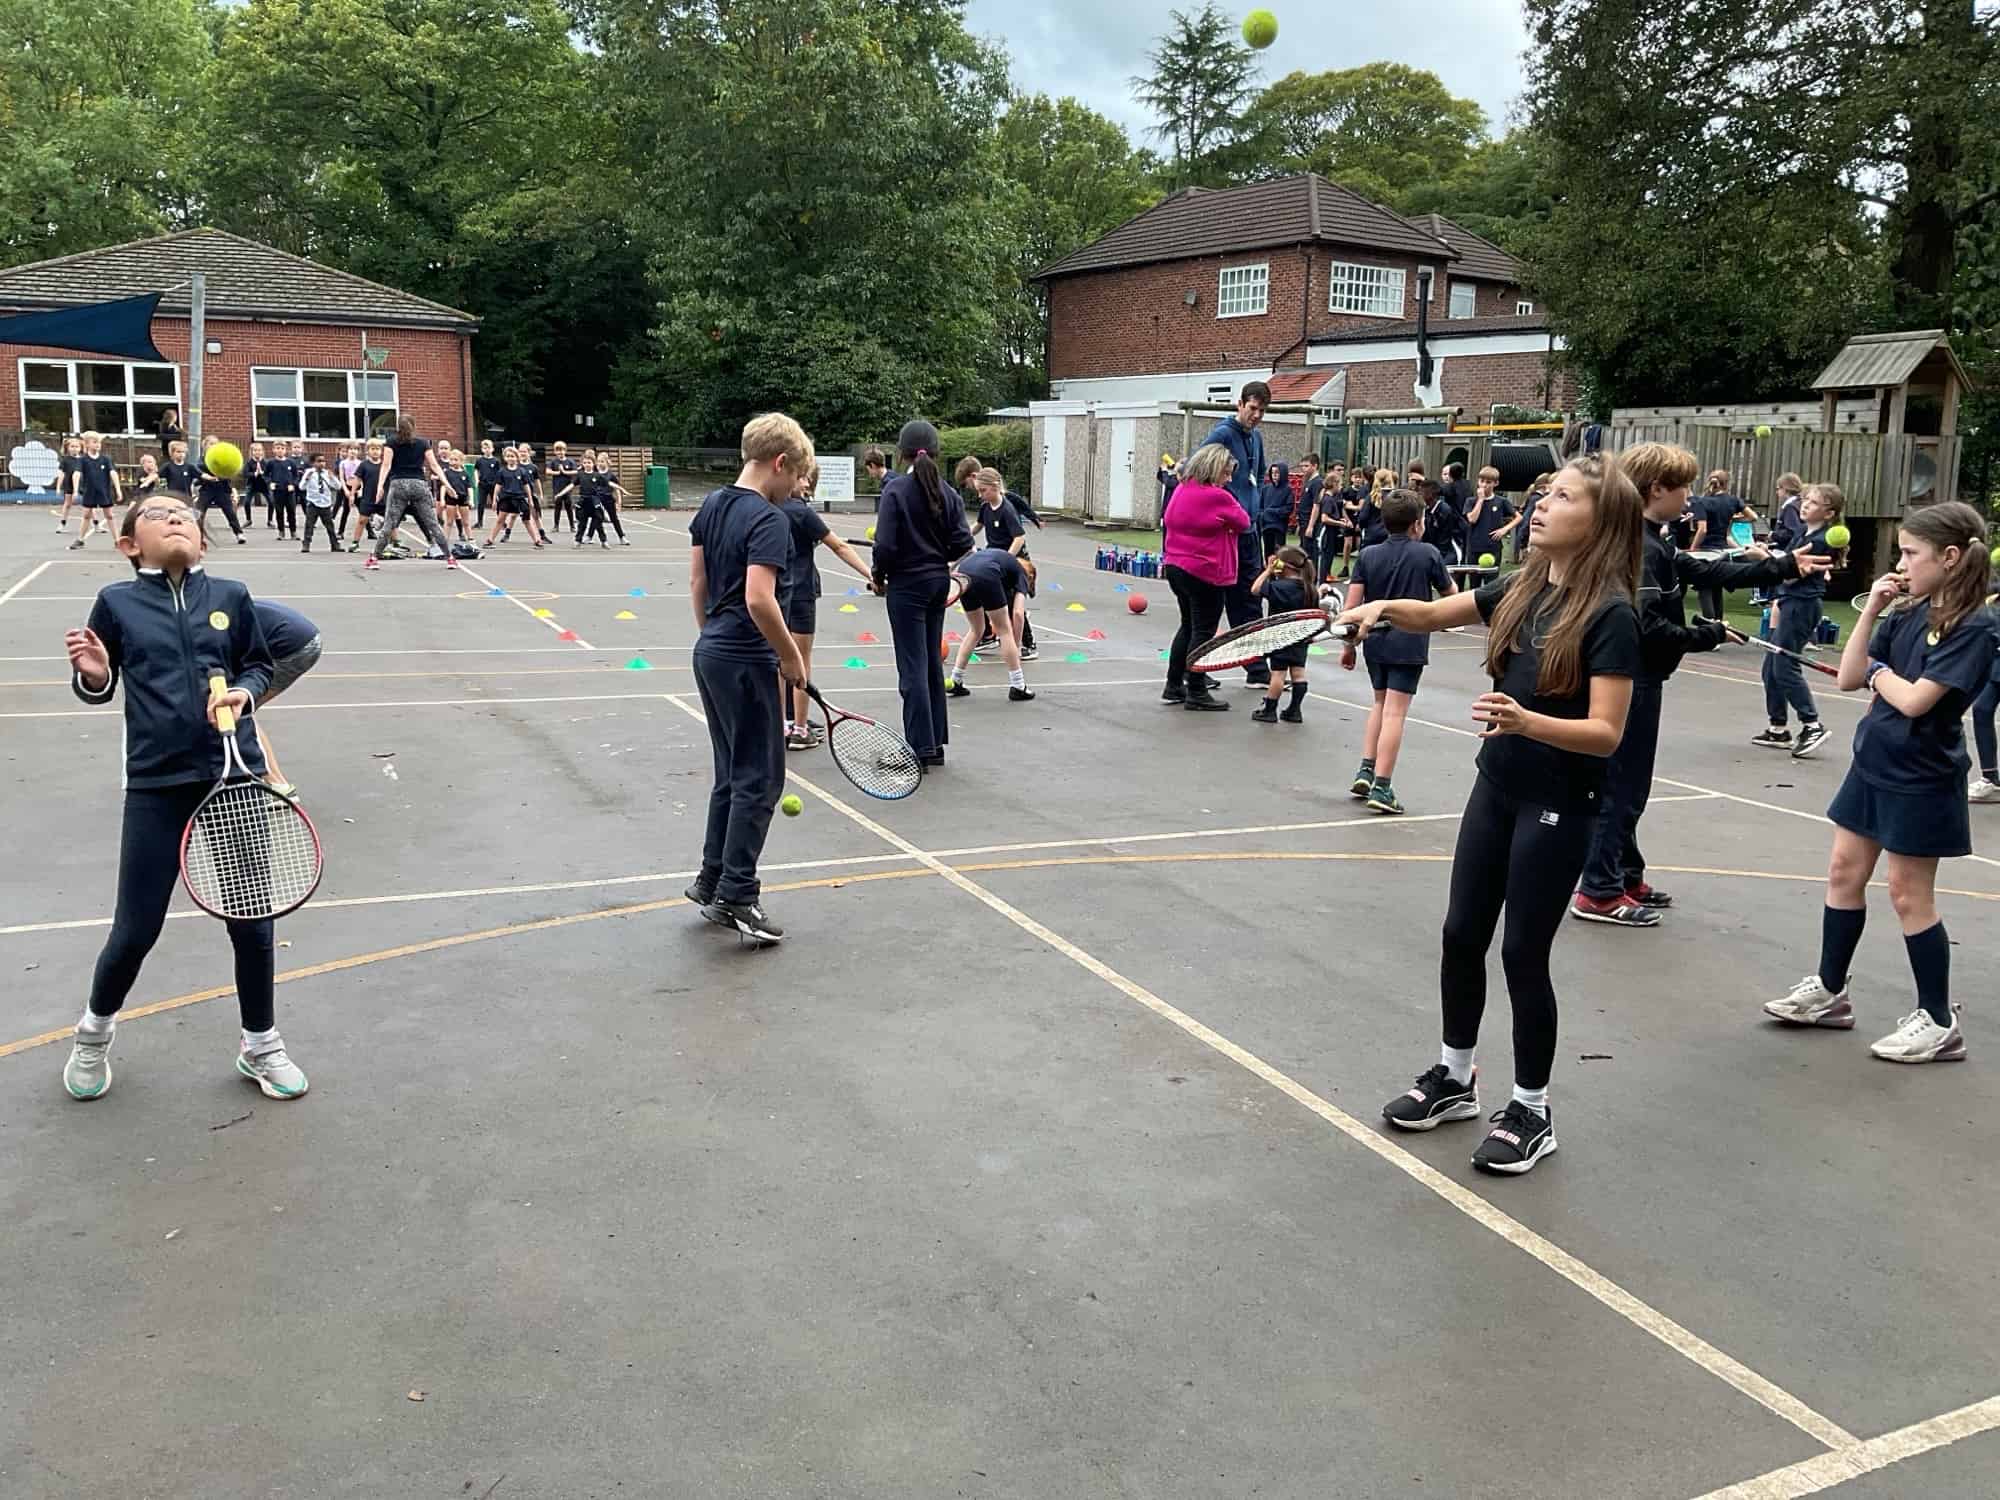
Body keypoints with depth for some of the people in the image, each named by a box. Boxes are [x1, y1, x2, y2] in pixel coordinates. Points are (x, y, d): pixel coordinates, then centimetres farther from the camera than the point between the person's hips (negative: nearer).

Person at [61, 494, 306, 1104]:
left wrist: (245, 691, -7)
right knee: (136, 928, 5)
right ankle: (95, 1030, 36)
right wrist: (94, 676, -12)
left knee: (252, 922, 8)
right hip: (157, 786, -1)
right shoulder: (115, 602, 2)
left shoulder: (231, 597, 4)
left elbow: (260, 665, 13)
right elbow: (100, 689, 10)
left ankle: (260, 1045, 29)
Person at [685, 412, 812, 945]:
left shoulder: (712, 505, 9)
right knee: (760, 780, 1)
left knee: (732, 776, 18)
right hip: (746, 662, -9)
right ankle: (736, 897, 3)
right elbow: (759, 599, -27)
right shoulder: (768, 519, -18)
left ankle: (712, 881, 25)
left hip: (711, 653, 9)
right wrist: (792, 659, -16)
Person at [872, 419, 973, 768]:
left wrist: (879, 577, -1)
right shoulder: (948, 492, 2)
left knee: (913, 667, -1)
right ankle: (936, 741, 21)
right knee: (933, 662, 15)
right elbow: (962, 544, -1)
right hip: (938, 582, 6)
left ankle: (922, 746, 1)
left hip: (907, 585, -6)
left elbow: (885, 544, -17)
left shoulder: (895, 489, -13)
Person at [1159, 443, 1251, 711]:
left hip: (1175, 567, 8)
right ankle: (1196, 693, 5)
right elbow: (1243, 523, -4)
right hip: (1205, 573, -8)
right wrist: (1232, 505, 11)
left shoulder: (1182, 490, 8)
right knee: (1204, 631, 1)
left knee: (1189, 626, 19)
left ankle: (1174, 687, 22)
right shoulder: (1218, 497, -16)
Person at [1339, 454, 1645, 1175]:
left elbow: (1606, 732, -23)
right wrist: (1386, 607, -6)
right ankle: (1454, 1077, 34)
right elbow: (1434, 614, 16)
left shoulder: (1610, 615, -18)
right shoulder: (1522, 587, 1)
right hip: (1495, 789, 7)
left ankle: (1531, 1112, 21)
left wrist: (1527, 721, -40)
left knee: (1523, 953, 2)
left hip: (1557, 809, -7)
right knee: (1462, 934, 14)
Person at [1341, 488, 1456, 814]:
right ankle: (1380, 788, -7)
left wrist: (1348, 645, 7)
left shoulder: (1368, 555, 2)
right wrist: (1446, 576, 31)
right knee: (1394, 712, -5)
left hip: (1375, 641, 4)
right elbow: (1451, 596, 9)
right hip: (1409, 644, -4)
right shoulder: (1428, 554, -4)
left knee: (1380, 703, 23)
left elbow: (1352, 604, -2)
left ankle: (1365, 771, 17)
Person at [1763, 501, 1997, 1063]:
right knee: (1844, 872, 13)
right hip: (1873, 764, 7)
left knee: (1909, 894, 1)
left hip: (1921, 780, -7)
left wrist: (1880, 672, -6)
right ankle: (1829, 991, 26)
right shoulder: (1908, 614, 3)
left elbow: (1914, 700, -25)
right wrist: (1872, 611, -5)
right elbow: (1849, 678, 1)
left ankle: (1939, 1022, 15)